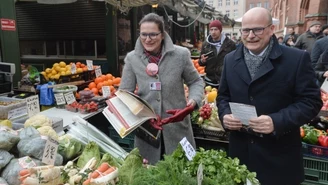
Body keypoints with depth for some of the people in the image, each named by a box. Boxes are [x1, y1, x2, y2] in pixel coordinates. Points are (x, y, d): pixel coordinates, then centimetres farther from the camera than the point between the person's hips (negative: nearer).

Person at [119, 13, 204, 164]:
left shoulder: (181, 54, -7)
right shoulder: (131, 58, -3)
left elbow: (196, 82, 5)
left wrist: (193, 101, -15)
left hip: (177, 127, 0)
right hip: (145, 130, 1)